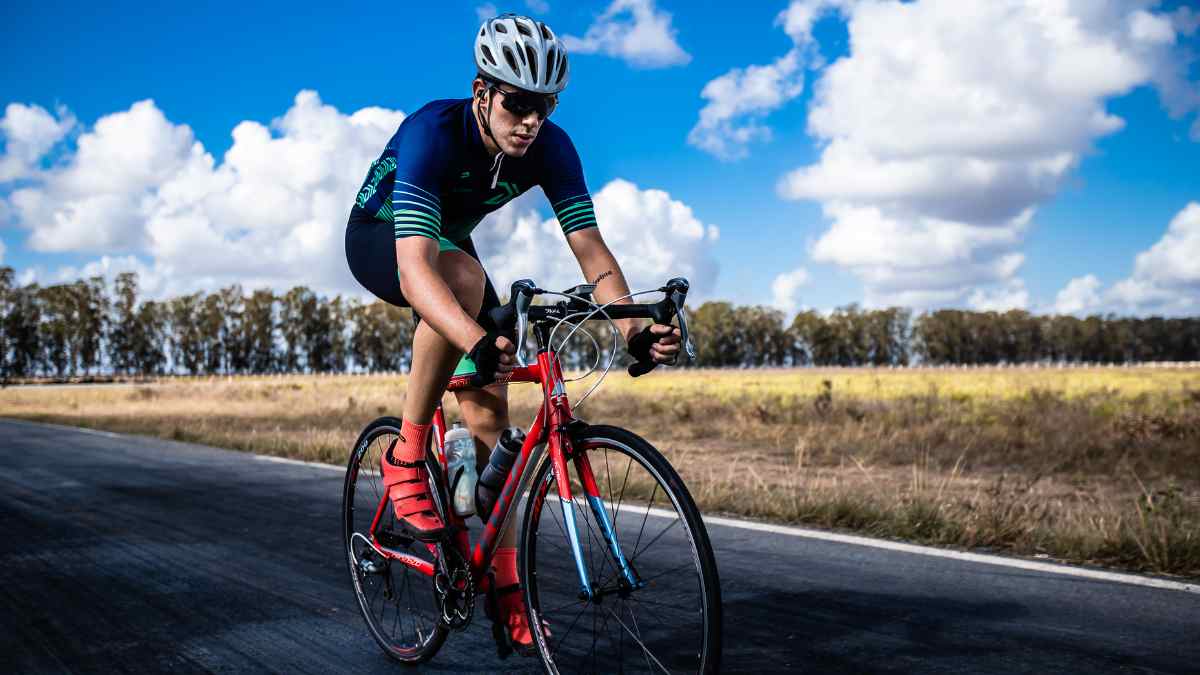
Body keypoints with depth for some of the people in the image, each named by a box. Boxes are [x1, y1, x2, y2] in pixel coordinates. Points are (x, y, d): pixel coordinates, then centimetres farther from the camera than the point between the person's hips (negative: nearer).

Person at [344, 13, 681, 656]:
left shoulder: (550, 148, -22)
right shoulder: (433, 132, -37)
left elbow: (591, 249, -26)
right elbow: (415, 266, -48)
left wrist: (635, 329, -44)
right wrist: (481, 343, -64)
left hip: (450, 244, 5)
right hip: (378, 240, -5)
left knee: (490, 412, -7)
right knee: (464, 278, -40)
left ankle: (505, 585, 5)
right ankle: (405, 458, -24)